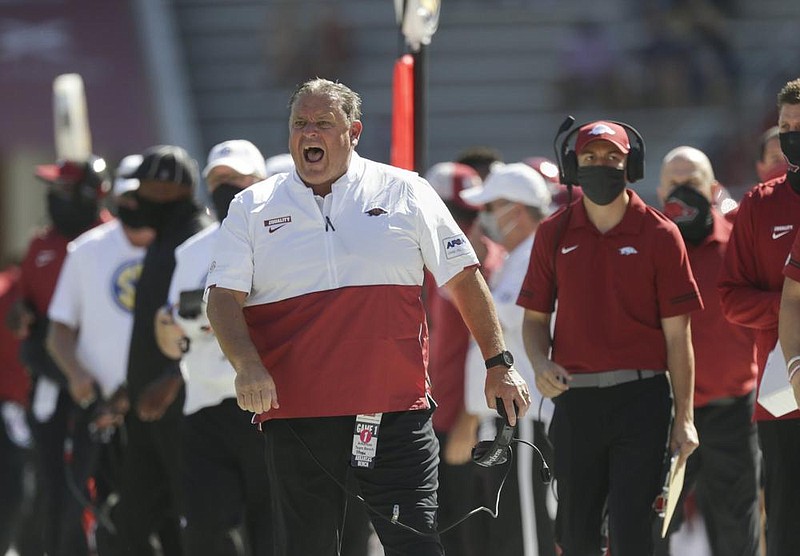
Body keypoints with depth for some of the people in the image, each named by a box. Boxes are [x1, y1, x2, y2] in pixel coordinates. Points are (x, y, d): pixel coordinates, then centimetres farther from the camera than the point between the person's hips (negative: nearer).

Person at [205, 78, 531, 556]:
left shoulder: (405, 193, 7)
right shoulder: (253, 208, 8)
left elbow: (463, 278, 10)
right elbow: (224, 297, 2)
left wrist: (498, 364, 5)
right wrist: (247, 365, -16)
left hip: (396, 409, -1)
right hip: (295, 409, 1)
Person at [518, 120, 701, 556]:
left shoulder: (658, 235, -1)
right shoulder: (554, 234, 7)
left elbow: (677, 333, 0)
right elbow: (535, 316, 14)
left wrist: (684, 417, -2)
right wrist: (541, 363, -8)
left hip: (641, 399, -3)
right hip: (575, 397, 3)